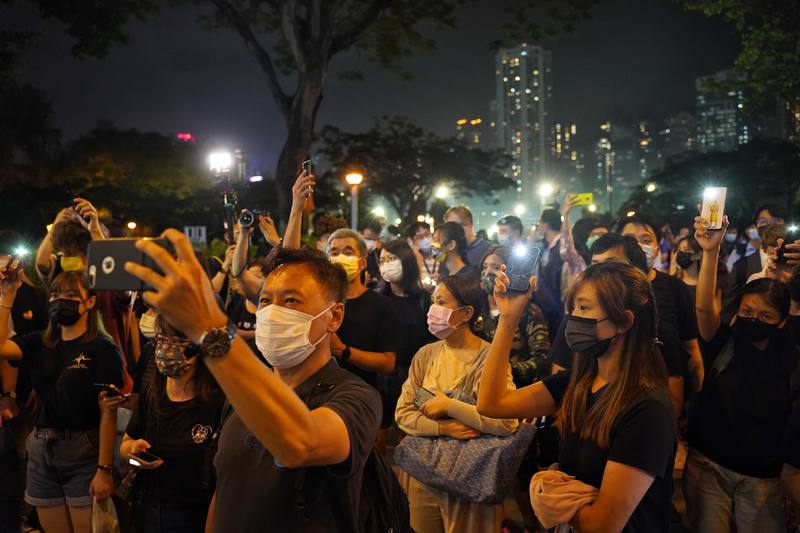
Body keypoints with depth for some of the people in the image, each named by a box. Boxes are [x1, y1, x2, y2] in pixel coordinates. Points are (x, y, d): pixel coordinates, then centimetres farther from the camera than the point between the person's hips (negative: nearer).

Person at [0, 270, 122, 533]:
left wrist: (104, 469, -17)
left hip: (83, 453, -5)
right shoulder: (40, 344, 9)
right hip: (41, 452, 5)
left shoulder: (103, 349, -8)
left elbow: (108, 413, -13)